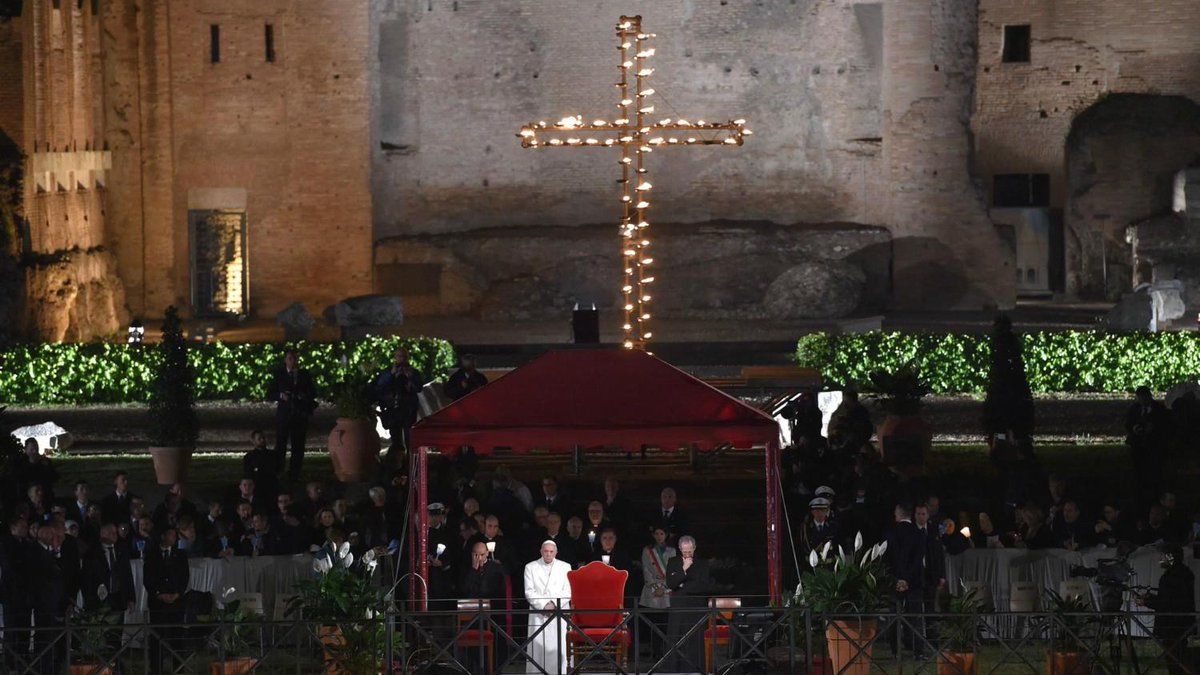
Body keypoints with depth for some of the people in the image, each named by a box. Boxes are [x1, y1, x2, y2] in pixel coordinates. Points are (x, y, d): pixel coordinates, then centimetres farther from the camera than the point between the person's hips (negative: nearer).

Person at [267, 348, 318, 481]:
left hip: (300, 415, 2)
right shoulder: (279, 375, 5)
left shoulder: (304, 375, 10)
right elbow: (269, 395, 5)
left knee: (298, 446, 1)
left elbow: (313, 393, 14)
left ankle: (294, 474, 7)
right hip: (283, 414, -2)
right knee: (280, 446, -6)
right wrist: (280, 396, -13)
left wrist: (305, 396, -8)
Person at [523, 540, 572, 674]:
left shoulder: (565, 567, 11)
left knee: (557, 647, -5)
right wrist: (543, 605, -10)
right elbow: (529, 592, 2)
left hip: (559, 612, 0)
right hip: (538, 613, 0)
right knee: (537, 647, -7)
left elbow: (568, 591, 3)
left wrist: (554, 604, -10)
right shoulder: (531, 567, 10)